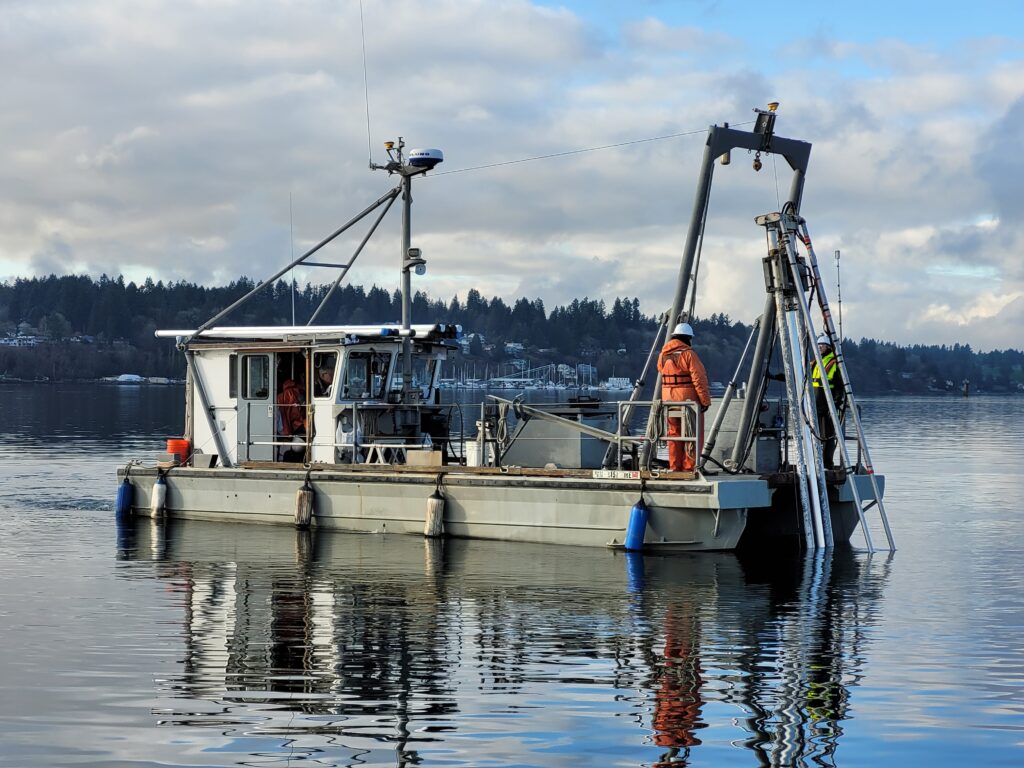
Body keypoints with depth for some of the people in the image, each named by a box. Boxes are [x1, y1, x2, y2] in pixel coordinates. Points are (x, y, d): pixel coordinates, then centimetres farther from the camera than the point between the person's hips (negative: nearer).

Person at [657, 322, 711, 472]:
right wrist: (705, 400, -14)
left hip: (669, 400, 6)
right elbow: (699, 379, -17)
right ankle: (689, 467, -2)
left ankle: (675, 467, 13)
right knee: (693, 434, 1)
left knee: (674, 433, 13)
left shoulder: (663, 355, 7)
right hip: (688, 399, -6)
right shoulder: (688, 354, -13)